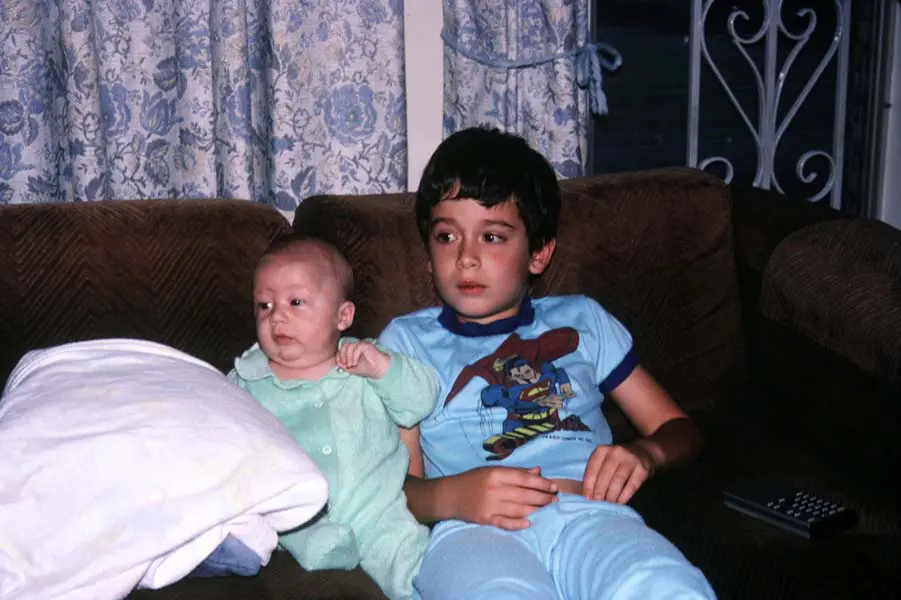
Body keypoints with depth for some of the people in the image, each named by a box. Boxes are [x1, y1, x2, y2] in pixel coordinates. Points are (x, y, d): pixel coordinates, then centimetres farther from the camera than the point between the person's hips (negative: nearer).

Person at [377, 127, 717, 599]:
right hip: (471, 529, -1)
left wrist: (644, 453, 1)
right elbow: (396, 484, 11)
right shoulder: (405, 339, 23)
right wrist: (452, 496, -14)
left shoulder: (582, 321, 28)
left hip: (590, 513, 2)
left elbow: (678, 429, 27)